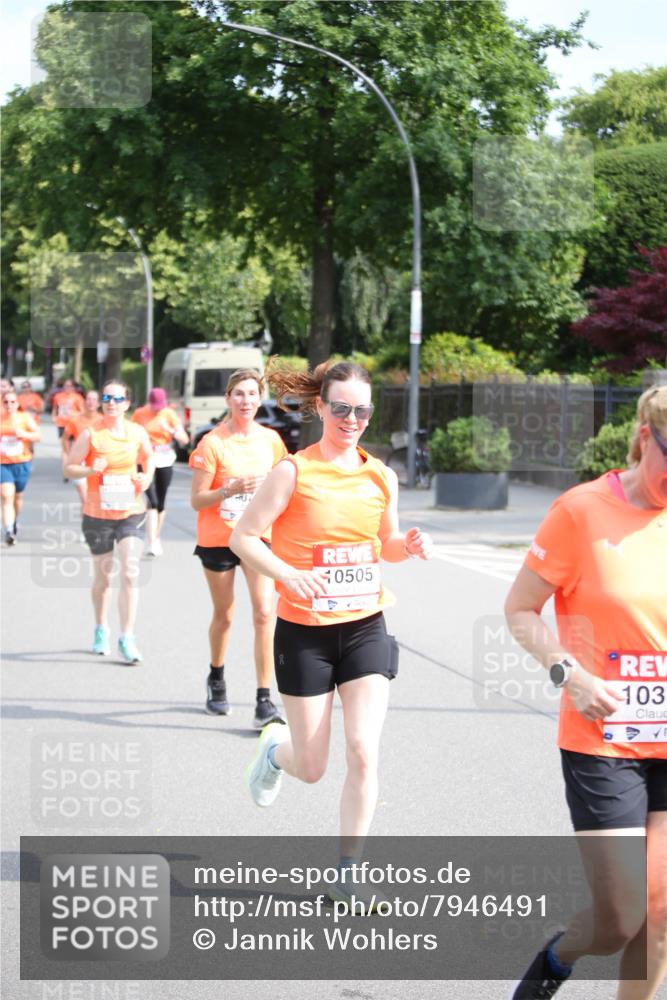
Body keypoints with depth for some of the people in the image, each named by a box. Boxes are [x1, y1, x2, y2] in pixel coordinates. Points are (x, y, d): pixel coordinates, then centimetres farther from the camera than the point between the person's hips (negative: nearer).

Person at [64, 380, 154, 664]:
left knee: (129, 574, -11)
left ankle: (127, 638, -8)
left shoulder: (137, 433, -1)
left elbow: (148, 457, 17)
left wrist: (147, 476, -3)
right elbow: (69, 467, -5)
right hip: (98, 515, -1)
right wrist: (91, 470, -23)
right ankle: (101, 630, 35)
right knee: (103, 577, 13)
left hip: (131, 513, 1)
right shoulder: (90, 434, -8)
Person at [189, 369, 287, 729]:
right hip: (218, 539, -2)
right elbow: (197, 500, -11)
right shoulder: (212, 443, -10)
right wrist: (231, 489, -24)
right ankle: (216, 679, 41)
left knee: (264, 614, -13)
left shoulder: (270, 439, 1)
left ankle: (264, 702, -12)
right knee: (224, 615, 13)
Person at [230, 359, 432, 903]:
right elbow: (242, 537, -10)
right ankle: (276, 748, 43)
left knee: (364, 752, -10)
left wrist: (410, 545, -5)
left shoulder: (381, 476, 3)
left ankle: (348, 875, 3)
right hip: (305, 632, -3)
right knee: (312, 767, 5)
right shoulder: (293, 472, -10)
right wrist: (287, 573, -26)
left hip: (365, 628, 3)